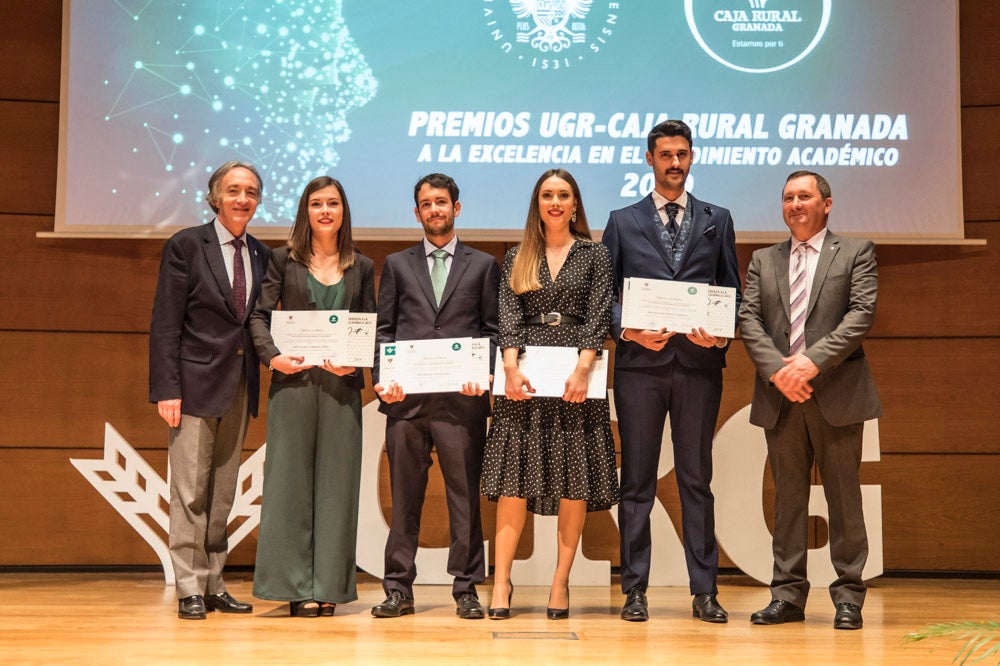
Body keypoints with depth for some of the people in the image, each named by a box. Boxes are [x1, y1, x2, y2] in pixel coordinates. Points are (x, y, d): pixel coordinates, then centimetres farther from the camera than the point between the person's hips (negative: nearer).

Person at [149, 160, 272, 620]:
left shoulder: (261, 254, 12)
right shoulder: (186, 246, -3)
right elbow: (165, 323, -8)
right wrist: (167, 388, -14)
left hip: (240, 387, 5)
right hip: (196, 382, -5)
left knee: (223, 494, 10)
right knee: (190, 491, -1)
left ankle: (214, 585, 17)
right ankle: (190, 589, 6)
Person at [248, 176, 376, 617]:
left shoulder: (361, 268, 12)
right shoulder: (284, 260, 7)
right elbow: (259, 314, 4)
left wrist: (353, 362, -8)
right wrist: (272, 356, -12)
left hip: (341, 384, 2)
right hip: (292, 381, -1)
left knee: (336, 480, 3)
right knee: (291, 478, 0)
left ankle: (327, 585, 11)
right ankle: (294, 585, 7)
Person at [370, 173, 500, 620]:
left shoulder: (482, 265, 13)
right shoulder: (397, 264, 16)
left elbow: (494, 329, 8)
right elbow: (383, 329, 12)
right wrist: (383, 378, -3)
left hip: (462, 398, -1)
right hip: (407, 398, 1)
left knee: (465, 494, 0)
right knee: (404, 495, 4)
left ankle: (466, 588, 8)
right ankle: (398, 589, 11)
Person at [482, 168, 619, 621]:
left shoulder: (594, 254, 9)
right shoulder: (517, 258, 13)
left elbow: (598, 316, -1)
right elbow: (508, 315, 2)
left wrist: (582, 369, -14)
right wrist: (511, 367, -13)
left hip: (576, 371, 0)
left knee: (576, 478, -1)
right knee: (516, 475, -4)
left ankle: (561, 581, 6)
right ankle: (501, 583, -1)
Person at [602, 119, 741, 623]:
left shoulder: (717, 220, 14)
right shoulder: (622, 221, 12)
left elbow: (732, 292, 11)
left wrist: (721, 335, -8)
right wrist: (629, 331, -11)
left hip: (699, 362, 1)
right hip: (640, 363, 0)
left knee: (697, 478, 4)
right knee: (636, 481, 3)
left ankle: (705, 591, 10)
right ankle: (635, 590, 9)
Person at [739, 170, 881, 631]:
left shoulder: (855, 252, 7)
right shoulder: (763, 261, 15)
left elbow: (861, 314, -6)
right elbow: (749, 320, 4)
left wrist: (813, 360, -17)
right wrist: (776, 370, -12)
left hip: (837, 393, -3)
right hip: (780, 395, 3)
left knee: (844, 496, 2)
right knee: (788, 497, 6)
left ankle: (848, 595, 10)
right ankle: (788, 594, 12)